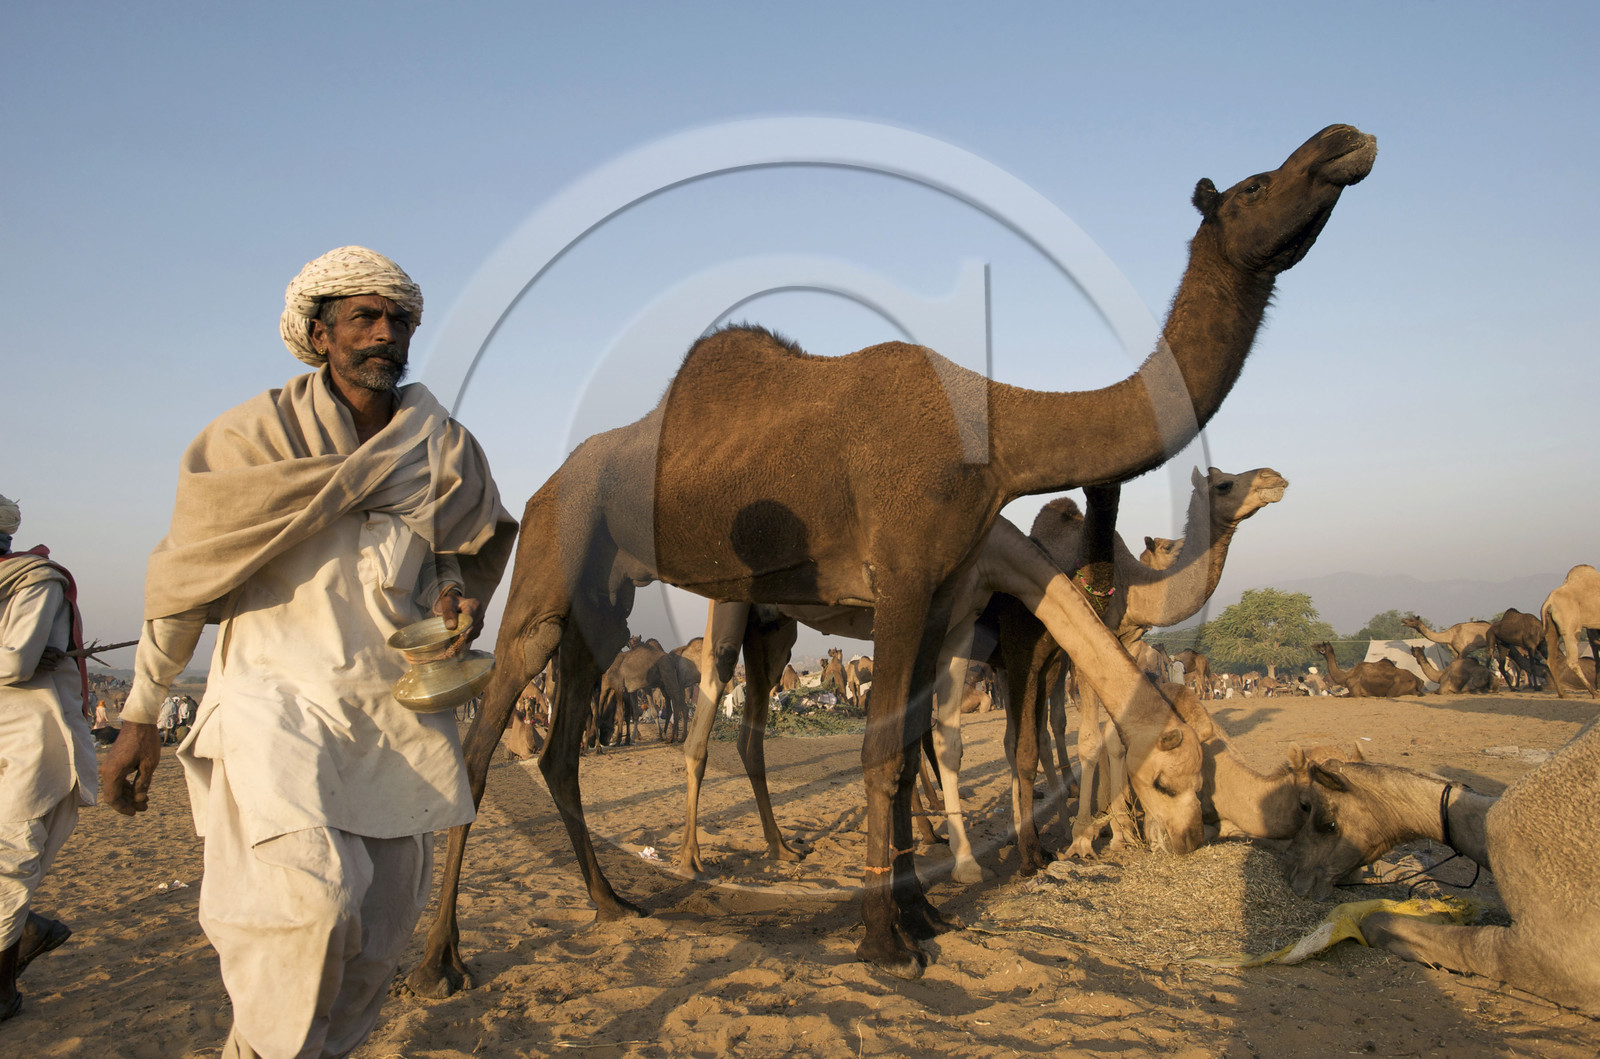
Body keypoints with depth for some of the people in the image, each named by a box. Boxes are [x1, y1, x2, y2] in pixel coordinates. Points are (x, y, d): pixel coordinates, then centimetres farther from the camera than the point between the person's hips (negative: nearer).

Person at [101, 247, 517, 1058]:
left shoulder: (445, 447, 4)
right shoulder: (260, 432, -3)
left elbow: (467, 553, 20)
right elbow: (187, 572, 1)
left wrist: (455, 595, -4)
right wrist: (140, 717, 3)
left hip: (397, 711, 4)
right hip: (280, 695, -4)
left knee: (378, 941, 8)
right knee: (314, 900, -22)